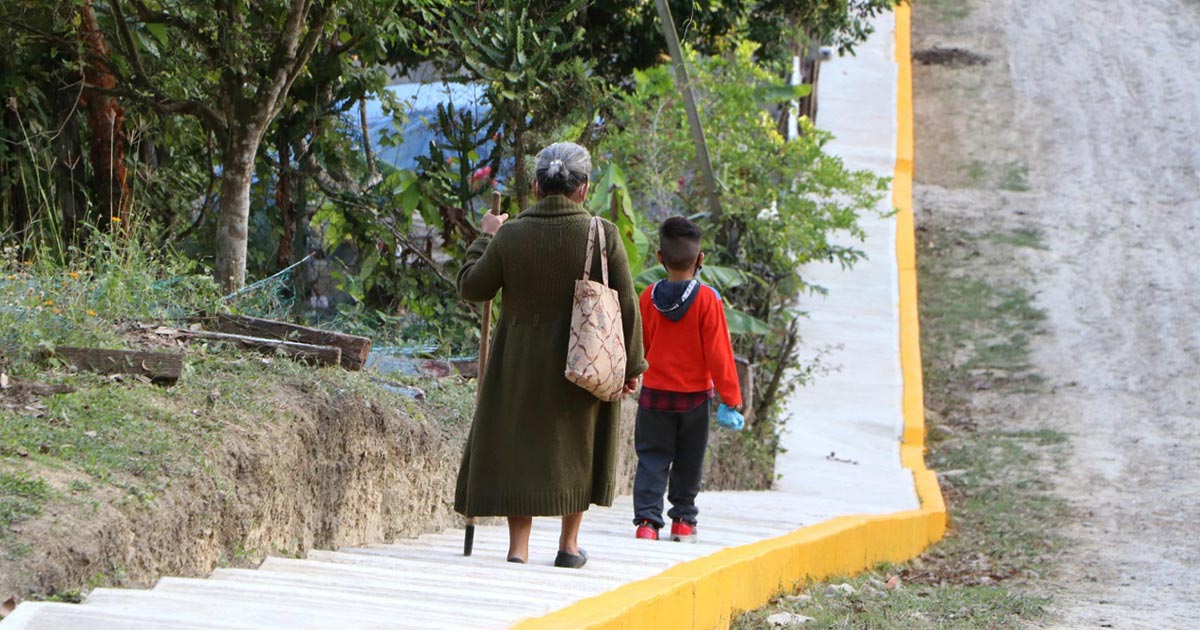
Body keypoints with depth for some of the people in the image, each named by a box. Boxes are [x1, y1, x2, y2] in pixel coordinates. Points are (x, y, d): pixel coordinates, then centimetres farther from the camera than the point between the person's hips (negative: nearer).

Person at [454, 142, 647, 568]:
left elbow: (471, 287, 4)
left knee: (518, 446, 10)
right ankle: (569, 545, 21)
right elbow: (626, 307, -5)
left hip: (521, 365, 0)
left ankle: (518, 548, 3)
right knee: (577, 447, 17)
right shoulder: (603, 236, -9)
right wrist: (631, 364, 6)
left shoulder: (511, 235, -8)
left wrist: (486, 238, 18)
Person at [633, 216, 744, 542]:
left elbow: (639, 346, 5)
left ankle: (647, 518, -6)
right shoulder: (707, 299, -14)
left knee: (652, 458, 6)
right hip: (695, 394, -1)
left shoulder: (649, 296, -6)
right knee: (688, 462, 13)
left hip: (654, 393, 1)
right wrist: (730, 399, -7)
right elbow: (718, 352, -12)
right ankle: (683, 519, 18)